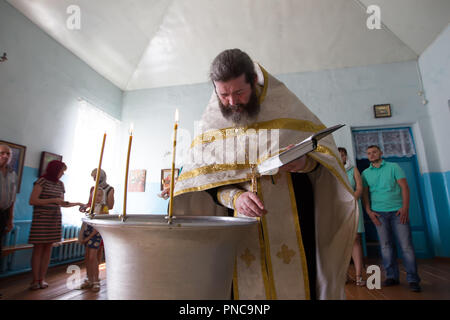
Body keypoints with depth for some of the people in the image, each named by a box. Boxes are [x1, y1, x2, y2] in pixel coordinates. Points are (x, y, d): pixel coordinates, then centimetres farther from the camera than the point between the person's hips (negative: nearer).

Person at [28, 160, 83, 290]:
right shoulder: (42, 181, -6)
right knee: (38, 248, 1)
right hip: (41, 218, -5)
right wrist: (53, 200, -16)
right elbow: (32, 201, -12)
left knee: (48, 248, 6)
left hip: (55, 219, 5)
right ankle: (35, 280, 10)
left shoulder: (60, 184, 12)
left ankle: (42, 279, 13)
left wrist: (77, 203, 12)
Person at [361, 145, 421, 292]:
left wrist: (405, 207, -10)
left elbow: (404, 186, 0)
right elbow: (364, 193, 9)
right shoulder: (365, 173, 10)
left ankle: (413, 279, 6)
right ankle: (392, 276, 15)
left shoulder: (393, 167, 6)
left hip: (398, 211, -2)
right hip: (378, 213, 2)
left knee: (406, 245, -3)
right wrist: (368, 210, -2)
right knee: (386, 246, 5)